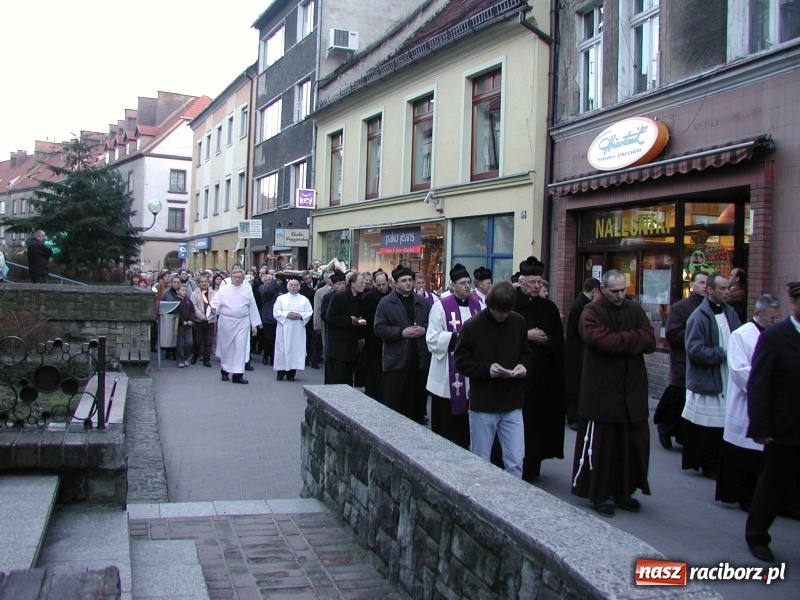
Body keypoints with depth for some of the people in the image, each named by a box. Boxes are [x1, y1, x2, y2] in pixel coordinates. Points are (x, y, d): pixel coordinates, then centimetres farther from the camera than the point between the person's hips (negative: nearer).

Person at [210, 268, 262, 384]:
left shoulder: (247, 289, 8)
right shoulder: (224, 289, 4)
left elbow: (252, 307, 8)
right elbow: (216, 302, -2)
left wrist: (254, 324, 5)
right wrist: (214, 307, -26)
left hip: (242, 322, 0)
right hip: (226, 321, 0)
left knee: (241, 346, -6)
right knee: (226, 346, 8)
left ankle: (238, 374, -6)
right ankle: (225, 371, 23)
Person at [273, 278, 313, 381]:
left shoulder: (304, 299, 11)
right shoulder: (281, 298, 8)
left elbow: (309, 312, 4)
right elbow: (276, 312, 0)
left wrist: (300, 315, -14)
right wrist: (286, 314, -14)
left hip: (298, 330, 1)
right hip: (284, 329, -1)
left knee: (296, 349, -3)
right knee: (282, 349, -1)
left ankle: (291, 373, 2)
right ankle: (281, 372, 7)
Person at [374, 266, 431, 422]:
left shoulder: (422, 302, 12)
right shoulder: (386, 303, 0)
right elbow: (379, 328, -7)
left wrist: (424, 329, -6)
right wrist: (401, 332, -15)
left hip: (420, 358, 4)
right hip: (396, 358, -4)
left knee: (418, 398, 10)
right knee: (394, 401, 0)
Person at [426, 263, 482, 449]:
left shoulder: (477, 305, 7)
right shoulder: (441, 306, -7)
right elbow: (432, 338, -9)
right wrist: (457, 336, -17)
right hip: (447, 374, -4)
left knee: (466, 414, 8)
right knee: (446, 418, 3)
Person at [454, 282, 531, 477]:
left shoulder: (519, 322, 1)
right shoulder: (472, 326, -10)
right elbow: (461, 360, -4)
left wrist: (523, 365, -7)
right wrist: (486, 369, -19)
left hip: (512, 404, 3)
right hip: (483, 405, -2)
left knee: (515, 462, 2)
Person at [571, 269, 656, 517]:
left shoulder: (634, 310, 9)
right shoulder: (591, 312, -7)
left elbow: (650, 342, -3)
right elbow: (603, 341, -23)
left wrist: (619, 340, -14)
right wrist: (632, 338, -10)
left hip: (633, 392, 5)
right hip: (601, 392, -5)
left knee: (634, 443, 12)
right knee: (600, 445, 3)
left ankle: (624, 491, 27)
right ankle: (601, 494, 17)